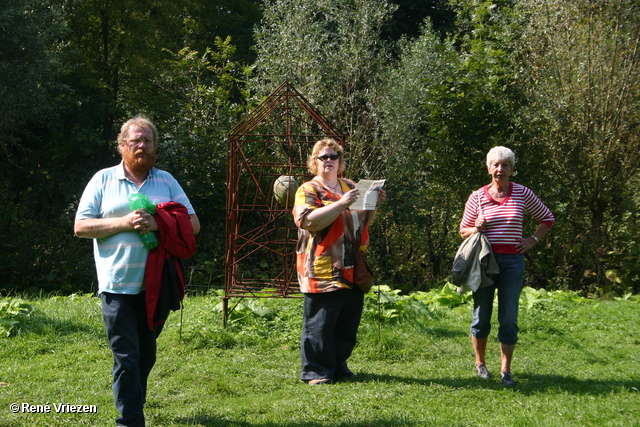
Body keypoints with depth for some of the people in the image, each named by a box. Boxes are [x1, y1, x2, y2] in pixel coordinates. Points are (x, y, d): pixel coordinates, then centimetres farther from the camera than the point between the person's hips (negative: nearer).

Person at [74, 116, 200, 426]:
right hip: (117, 284, -3)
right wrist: (124, 223, -16)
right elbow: (81, 226, -3)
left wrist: (159, 224, -14)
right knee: (126, 357, -5)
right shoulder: (103, 180, 3)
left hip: (155, 284, 3)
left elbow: (193, 224, 5)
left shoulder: (166, 181, 10)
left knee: (146, 354, 15)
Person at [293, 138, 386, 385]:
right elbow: (309, 221, -19)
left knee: (348, 324, 8)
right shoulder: (308, 190, 0)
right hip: (323, 271, -6)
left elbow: (363, 223, 29)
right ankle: (315, 371, 2)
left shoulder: (350, 187, 20)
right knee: (320, 323, -6)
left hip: (351, 271, 6)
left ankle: (339, 365, 20)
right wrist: (341, 204, -23)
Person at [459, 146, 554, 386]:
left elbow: (547, 218, 15)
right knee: (482, 315, 7)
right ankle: (480, 362, 25)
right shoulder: (477, 197, 2)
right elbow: (463, 230, 11)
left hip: (512, 261, 0)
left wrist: (533, 240, 3)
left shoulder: (523, 194, 2)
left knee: (509, 319, -2)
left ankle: (506, 370, 5)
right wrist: (477, 228, -10)